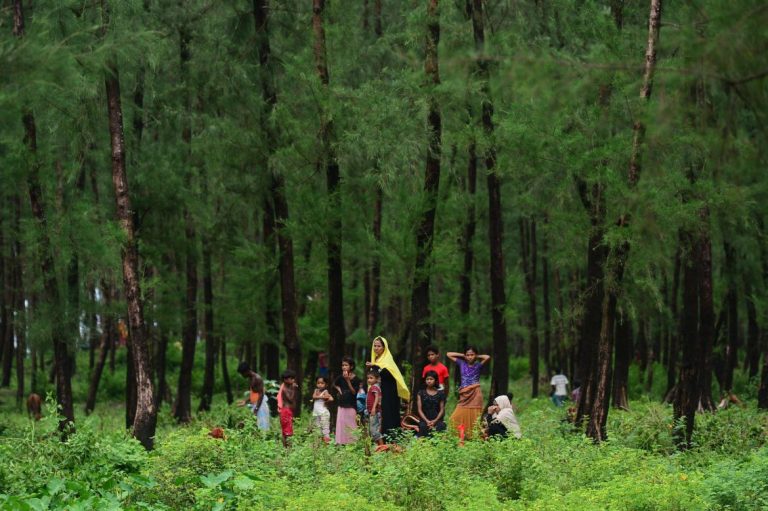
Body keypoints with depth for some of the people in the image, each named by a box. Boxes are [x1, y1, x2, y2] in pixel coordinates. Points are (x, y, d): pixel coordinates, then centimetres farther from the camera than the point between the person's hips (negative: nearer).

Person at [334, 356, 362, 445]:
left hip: (351, 406, -4)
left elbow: (354, 392, -16)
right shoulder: (341, 378, 5)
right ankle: (341, 443, 7)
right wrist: (339, 390, 6)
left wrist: (348, 380, -21)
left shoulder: (356, 379, -8)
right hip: (342, 405, 5)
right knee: (341, 424, 3)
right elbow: (335, 384, 25)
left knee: (351, 426, -4)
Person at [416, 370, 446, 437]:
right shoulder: (421, 393, 11)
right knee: (423, 426, -36)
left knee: (441, 426, -34)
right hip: (424, 420, 0)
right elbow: (419, 409, 6)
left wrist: (435, 421, -9)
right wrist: (427, 421, -9)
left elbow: (442, 410, 8)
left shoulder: (440, 394, 11)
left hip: (437, 420, 0)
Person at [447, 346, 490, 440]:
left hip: (475, 394, -3)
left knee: (474, 418, -4)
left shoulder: (478, 365, 3)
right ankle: (459, 437, -3)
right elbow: (448, 354, 14)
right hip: (464, 395, 3)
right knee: (456, 418, -7)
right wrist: (462, 355, 11)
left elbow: (487, 357, -14)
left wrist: (477, 357, 2)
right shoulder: (462, 364, 10)